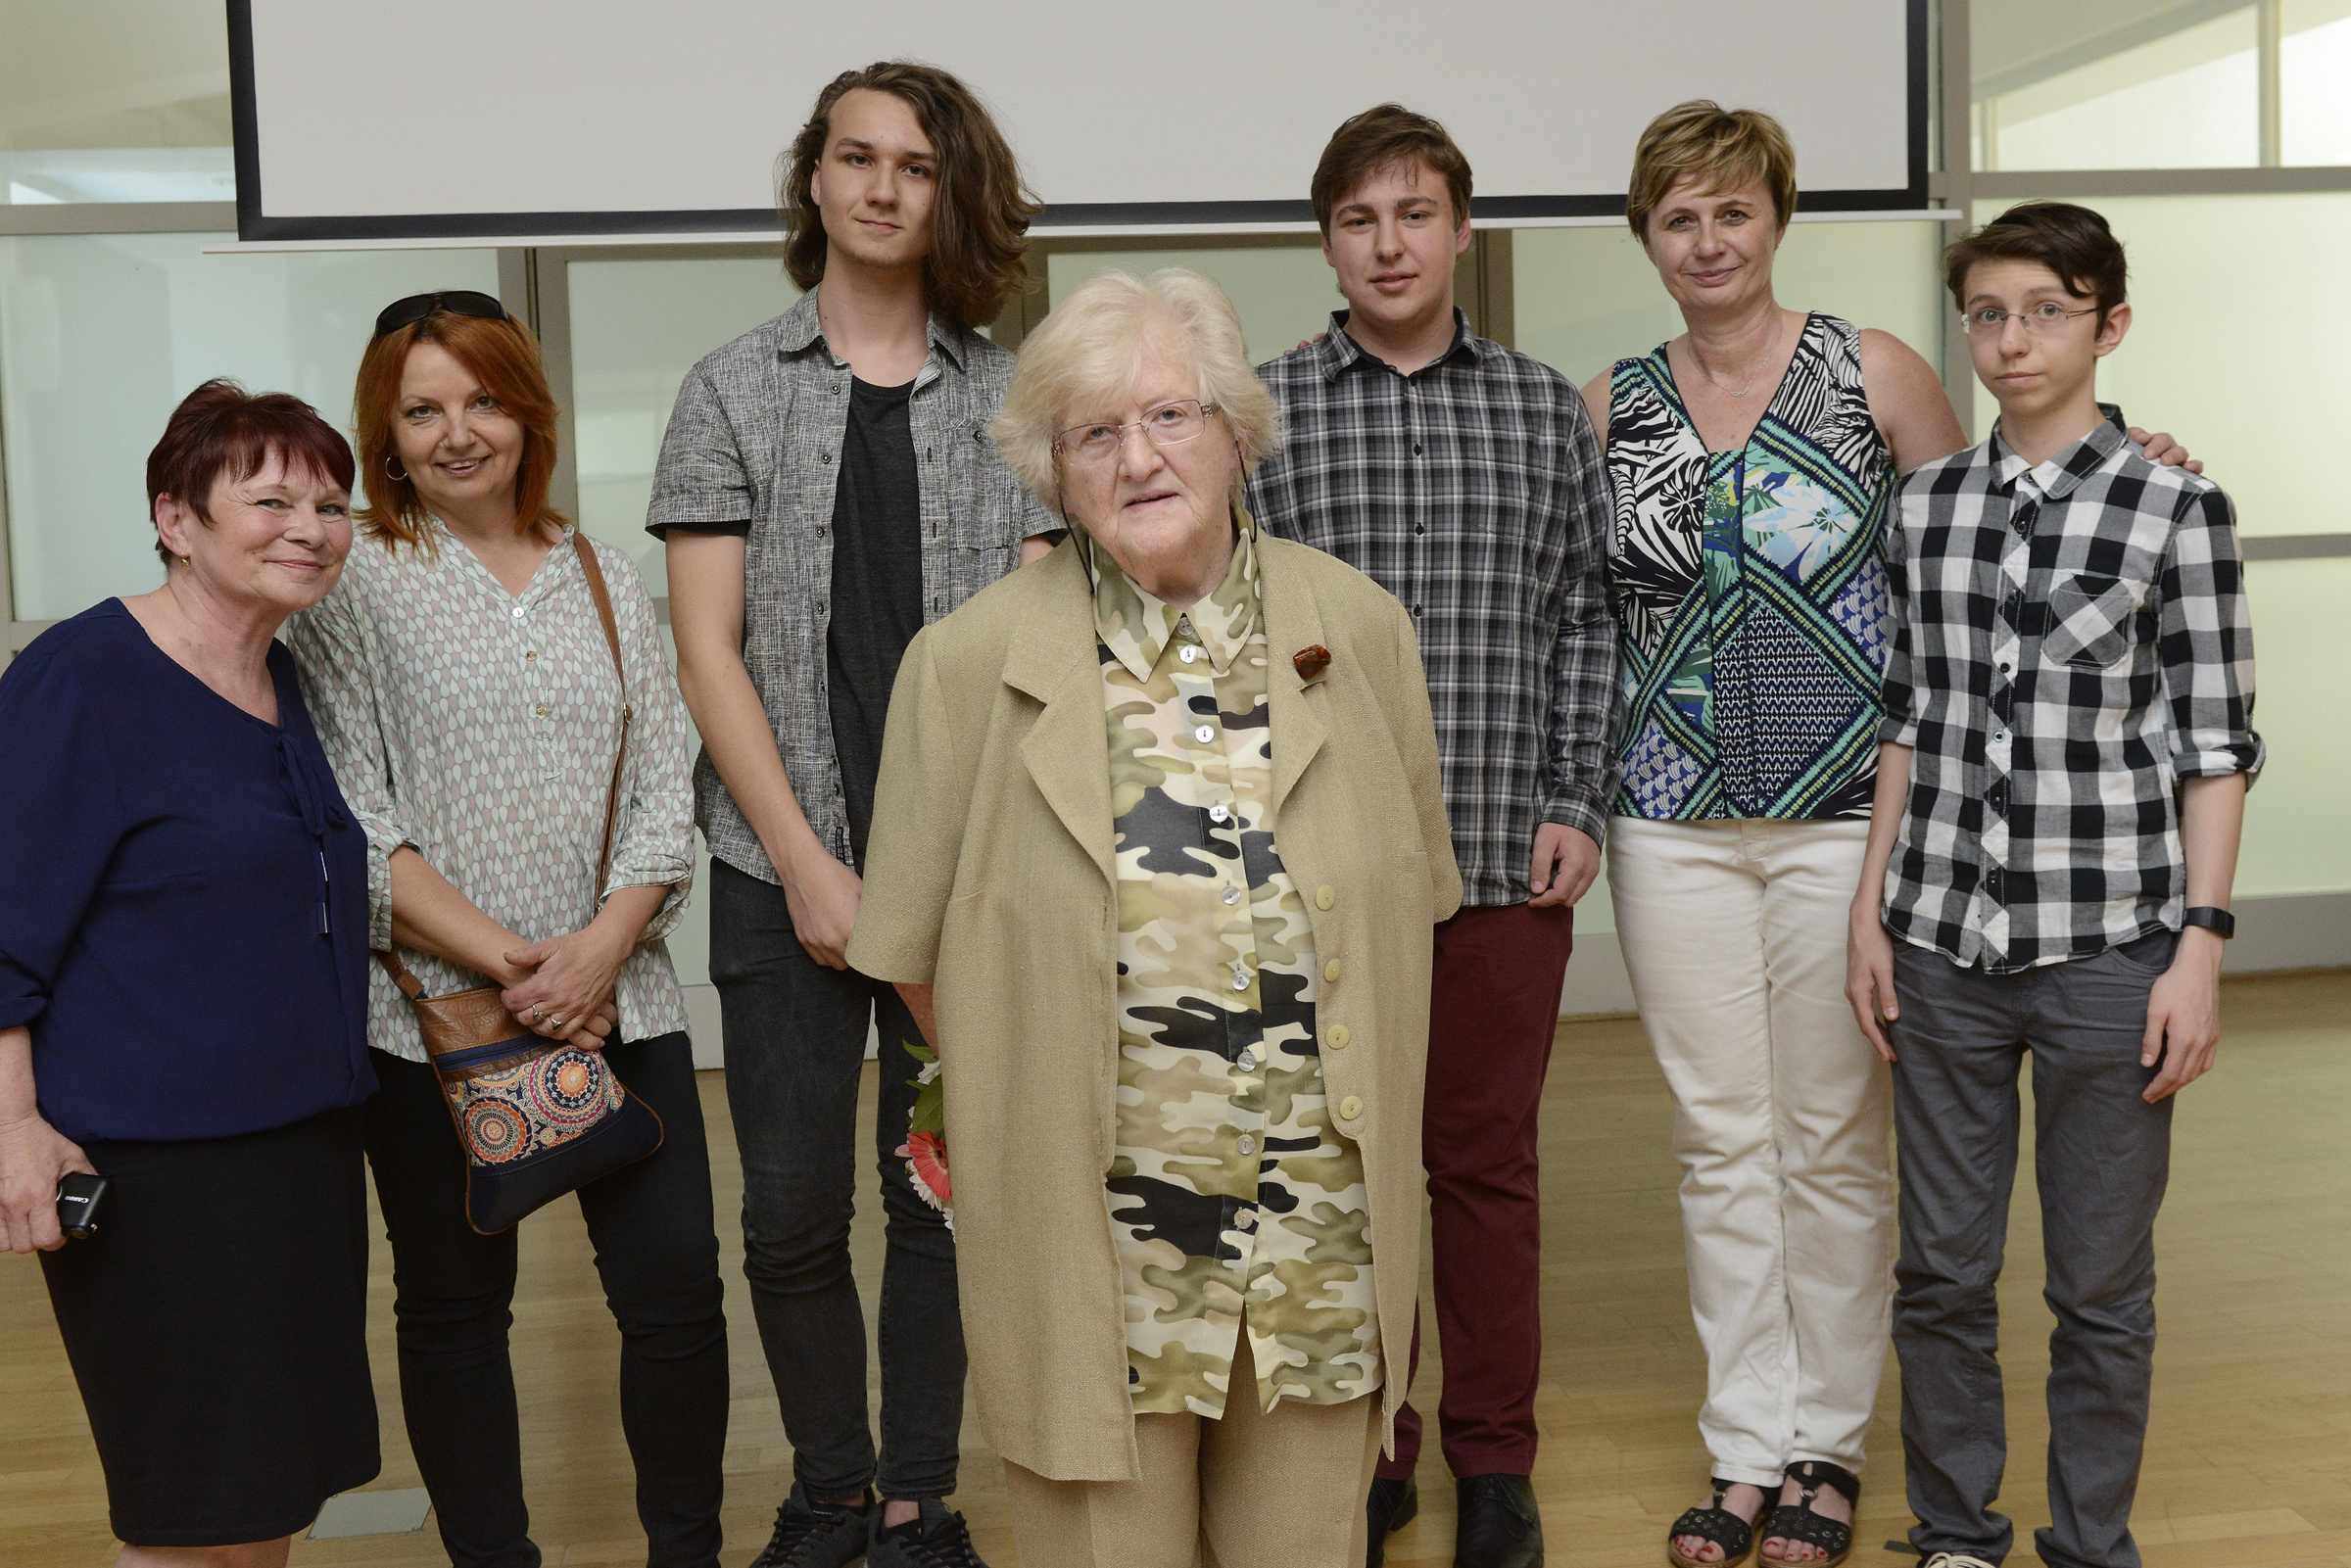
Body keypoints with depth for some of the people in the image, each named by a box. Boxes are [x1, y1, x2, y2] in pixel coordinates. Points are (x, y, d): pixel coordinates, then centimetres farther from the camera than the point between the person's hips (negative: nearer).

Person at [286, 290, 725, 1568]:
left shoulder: (605, 579, 10)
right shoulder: (354, 587, 0)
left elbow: (664, 792, 6)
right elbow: (352, 824, -7)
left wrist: (601, 948, -10)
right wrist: (507, 962, -13)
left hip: (617, 1000, 3)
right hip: (433, 1011, -2)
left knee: (677, 1286, 0)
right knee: (454, 1304, 8)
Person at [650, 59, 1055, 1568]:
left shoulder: (1007, 397, 6)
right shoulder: (735, 389, 4)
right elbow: (708, 649, 0)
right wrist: (808, 865, -7)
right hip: (785, 872, 0)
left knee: (945, 1199, 6)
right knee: (792, 1216, 4)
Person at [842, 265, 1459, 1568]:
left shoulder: (1359, 630, 3)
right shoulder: (973, 662, -4)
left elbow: (1406, 892, 12)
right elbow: (915, 947, 1)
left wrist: (1344, 1089, 7)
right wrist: (1035, 1103, 2)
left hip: (1323, 1217, 3)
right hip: (1094, 1234, -2)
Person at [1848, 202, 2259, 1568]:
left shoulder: (2179, 511, -4)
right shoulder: (1931, 504, 6)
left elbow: (2215, 748, -3)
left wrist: (2202, 944, -8)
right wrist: (1872, 907, 8)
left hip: (2109, 946, -3)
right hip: (1943, 942, 3)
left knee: (2102, 1286, 8)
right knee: (1942, 1269, 12)